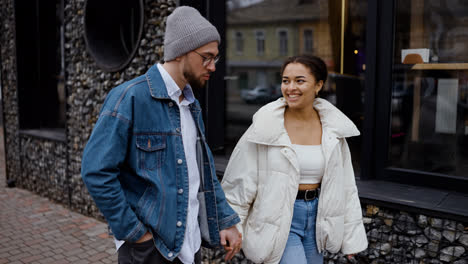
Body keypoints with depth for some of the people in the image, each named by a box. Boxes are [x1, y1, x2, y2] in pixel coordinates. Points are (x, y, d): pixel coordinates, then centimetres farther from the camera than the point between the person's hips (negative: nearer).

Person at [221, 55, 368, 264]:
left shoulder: (333, 127, -2)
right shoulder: (266, 125, -13)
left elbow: (344, 184, 6)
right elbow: (239, 183, -7)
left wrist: (351, 237, 8)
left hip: (316, 216, 5)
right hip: (277, 219, -4)